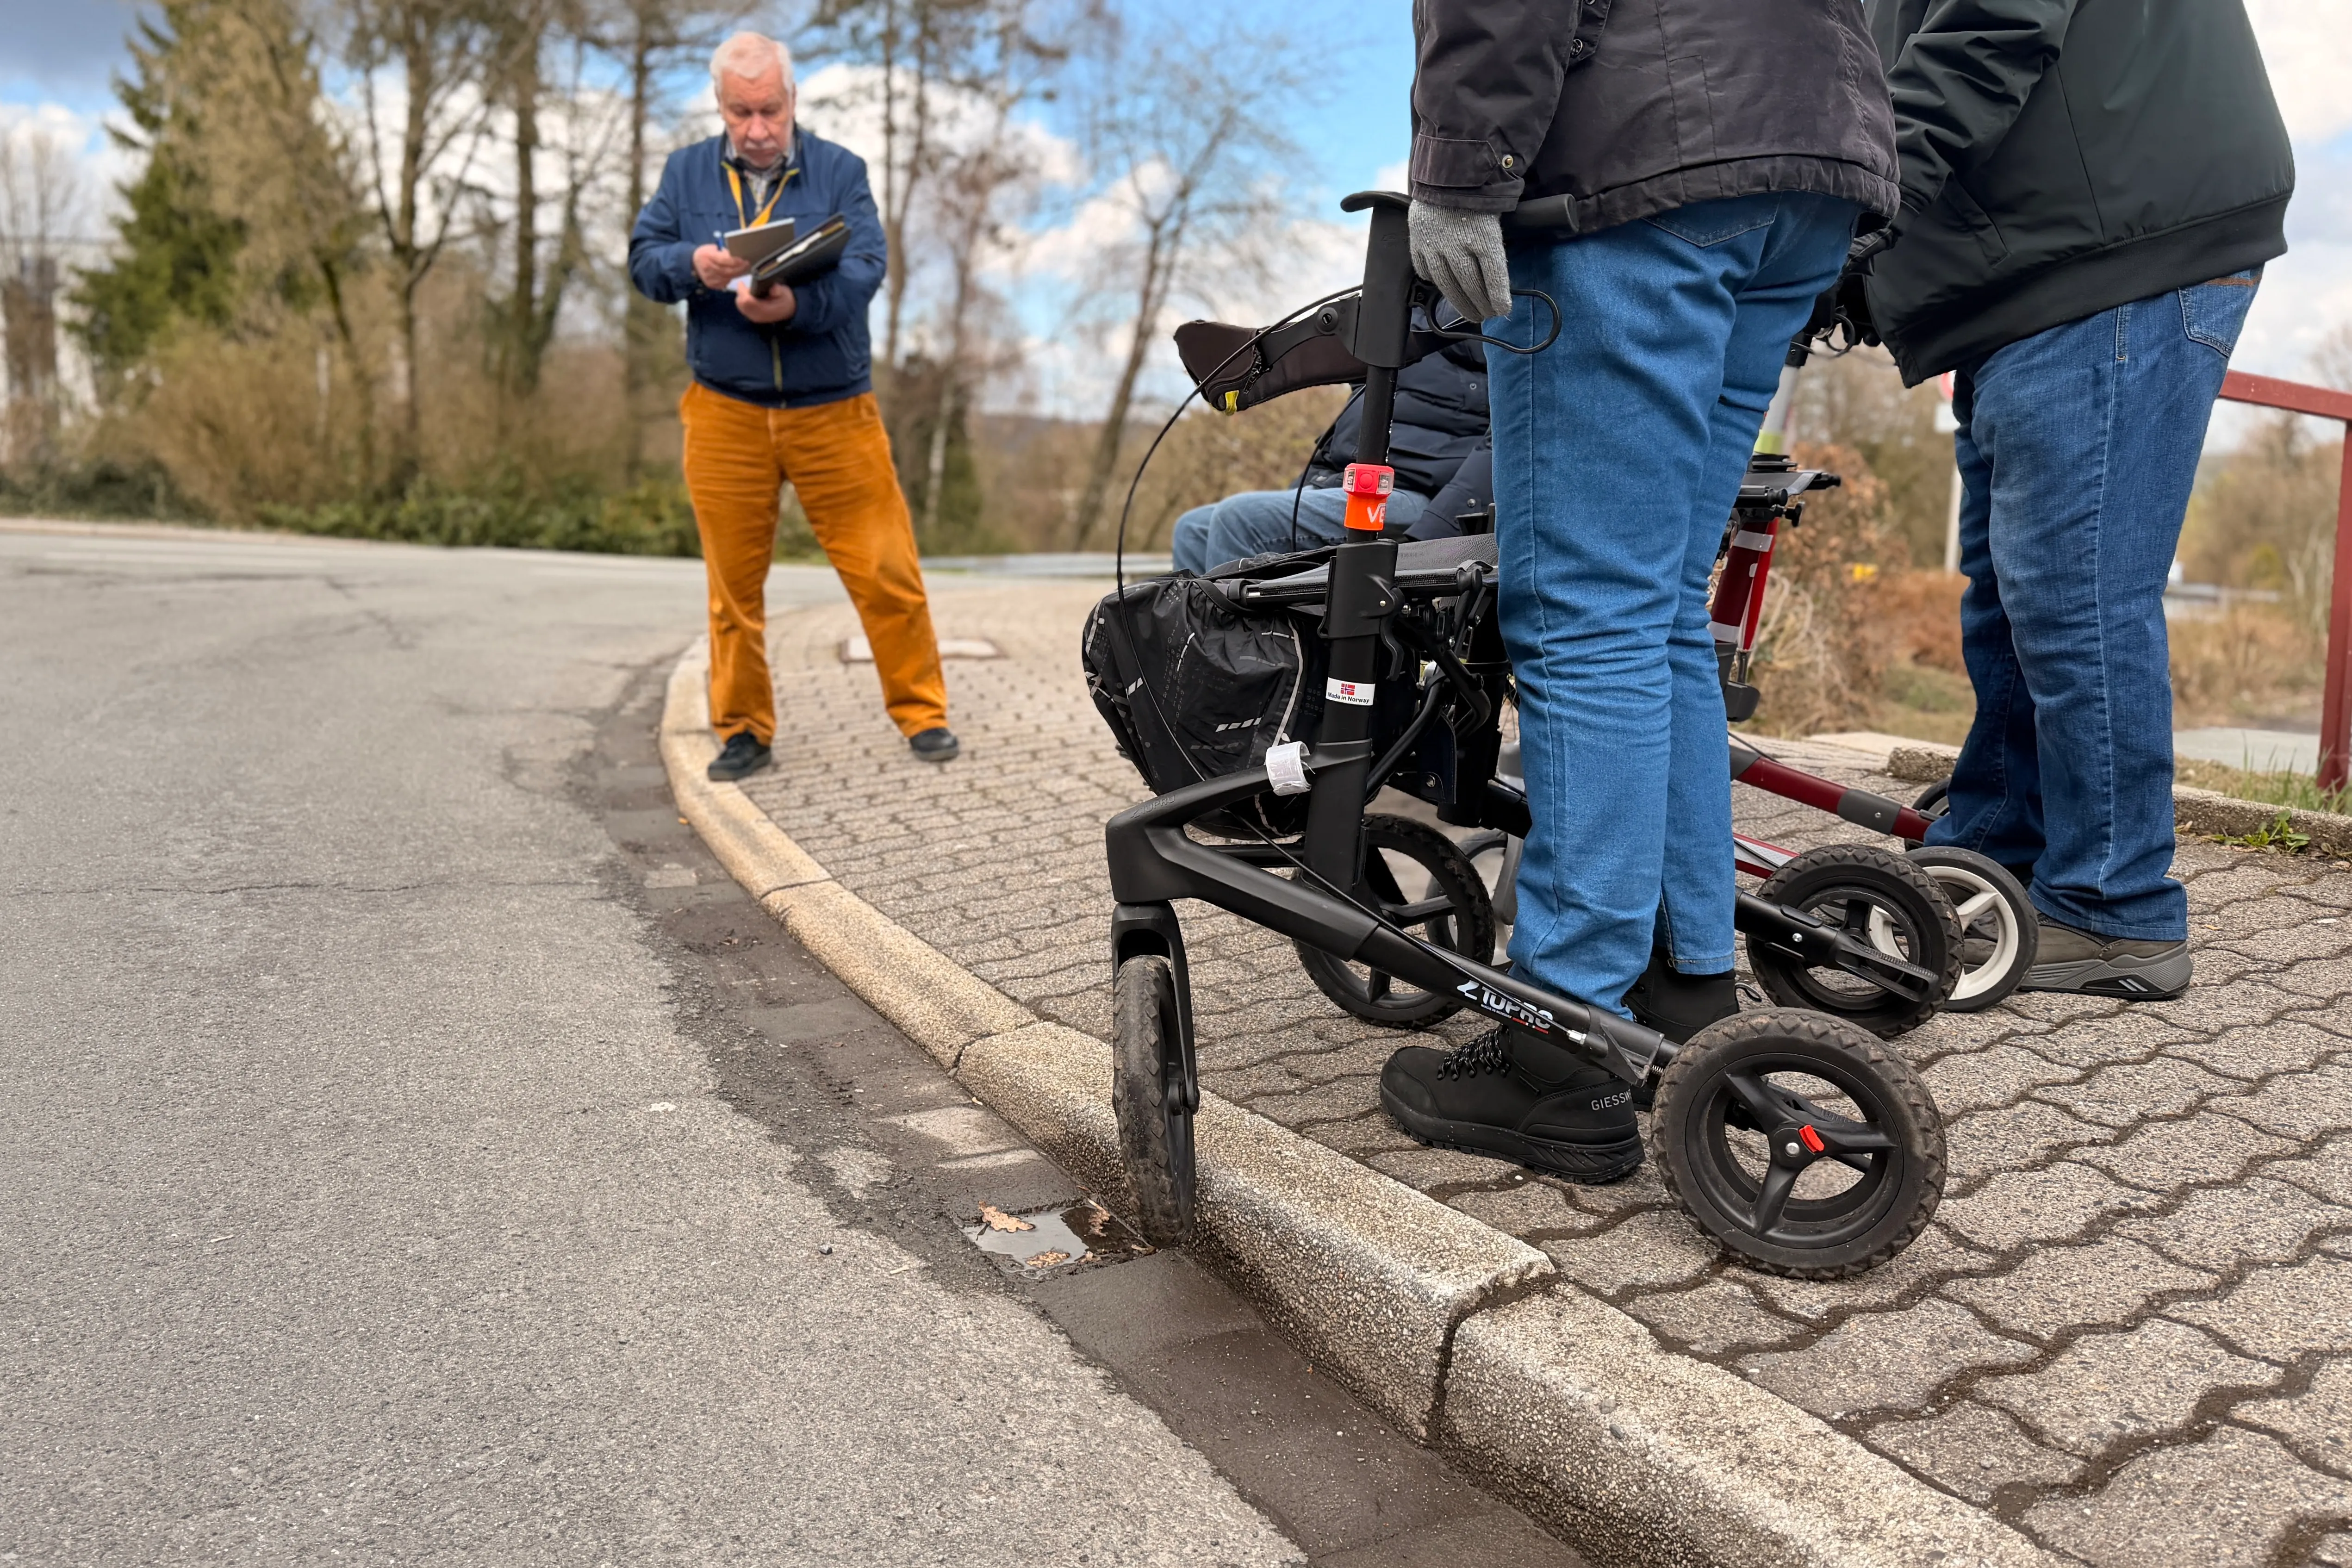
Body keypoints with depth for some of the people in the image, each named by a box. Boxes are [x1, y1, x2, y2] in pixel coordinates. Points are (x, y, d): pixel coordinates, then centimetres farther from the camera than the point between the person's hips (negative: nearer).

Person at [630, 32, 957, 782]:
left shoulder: (839, 170, 2)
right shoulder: (686, 172, 9)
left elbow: (867, 269, -10)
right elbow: (642, 260, 4)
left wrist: (798, 306, -29)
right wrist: (691, 264, -19)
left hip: (834, 411, -1)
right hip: (725, 415, 2)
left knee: (885, 569, -2)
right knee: (734, 581, 7)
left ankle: (922, 712, 12)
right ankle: (742, 730, 19)